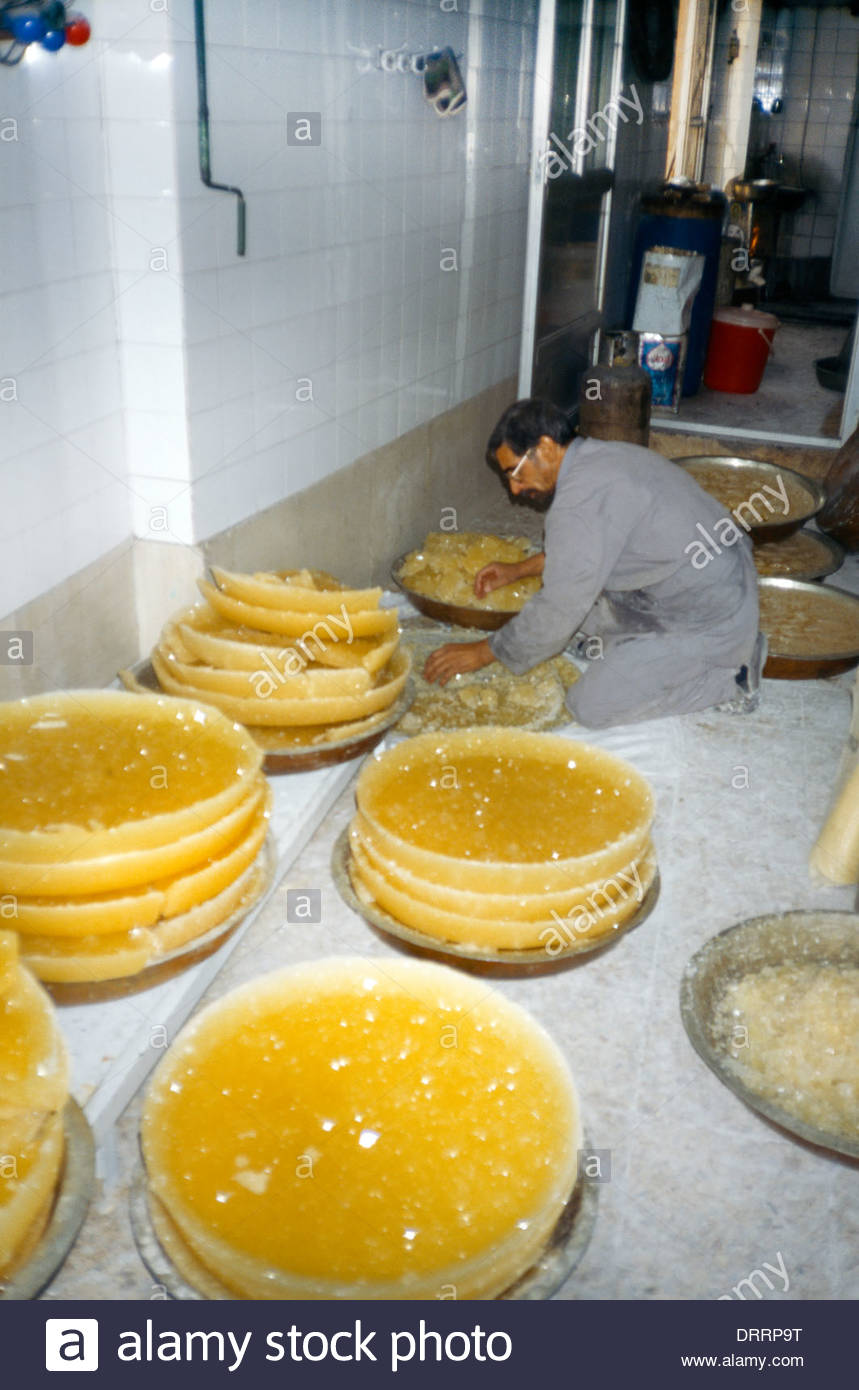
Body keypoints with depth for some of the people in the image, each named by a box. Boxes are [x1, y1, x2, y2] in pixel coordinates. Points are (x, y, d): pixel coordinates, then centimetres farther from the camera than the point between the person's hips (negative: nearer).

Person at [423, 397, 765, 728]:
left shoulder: (583, 496, -24)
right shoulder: (602, 455, 6)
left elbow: (559, 612, -21)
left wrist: (483, 653, -9)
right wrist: (520, 570, 22)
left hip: (710, 623, -10)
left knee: (591, 706, -8)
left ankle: (727, 677, 0)